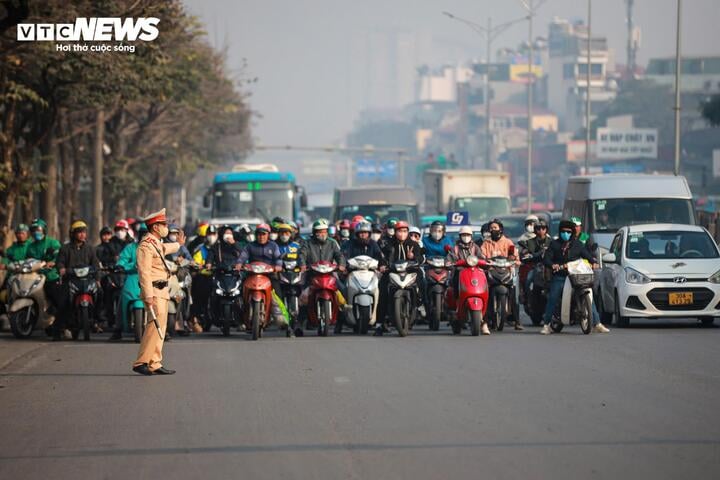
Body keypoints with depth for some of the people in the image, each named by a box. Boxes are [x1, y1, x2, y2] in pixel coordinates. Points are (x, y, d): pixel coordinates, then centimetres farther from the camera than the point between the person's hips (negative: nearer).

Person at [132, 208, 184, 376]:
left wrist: (179, 244, 63)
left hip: (162, 291, 10)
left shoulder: (157, 243, 17)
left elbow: (165, 248, 43)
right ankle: (141, 363, -17)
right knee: (155, 325, -17)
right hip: (154, 291, -10)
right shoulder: (146, 245, -15)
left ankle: (155, 364, 10)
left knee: (160, 328, 9)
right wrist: (148, 296, -28)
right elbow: (144, 272, -22)